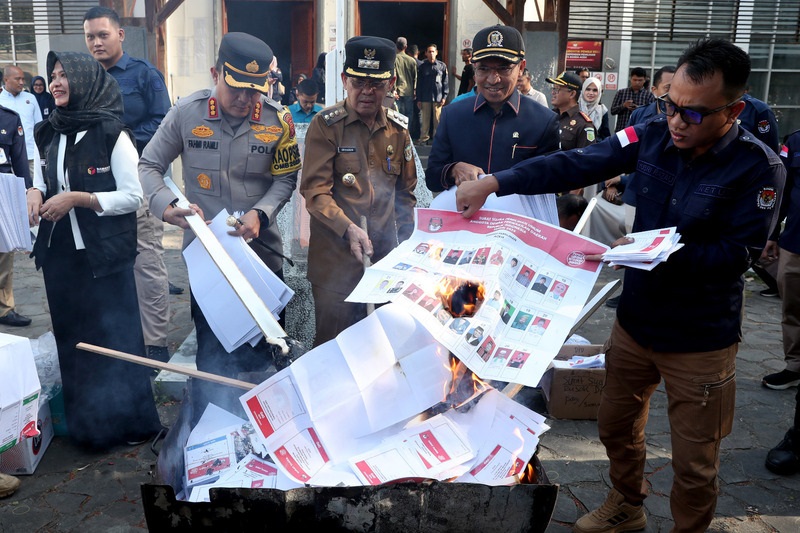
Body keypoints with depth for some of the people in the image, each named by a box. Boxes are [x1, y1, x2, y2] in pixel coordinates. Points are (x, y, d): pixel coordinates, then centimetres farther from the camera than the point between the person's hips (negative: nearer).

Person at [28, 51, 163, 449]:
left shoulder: (112, 134, -11)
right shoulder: (51, 133, 9)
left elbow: (133, 197, -13)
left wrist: (77, 199, -19)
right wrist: (36, 191, -1)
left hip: (104, 255, -6)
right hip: (59, 254, 6)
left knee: (114, 338, 2)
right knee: (72, 340, 14)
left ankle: (130, 421, 19)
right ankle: (85, 423, 30)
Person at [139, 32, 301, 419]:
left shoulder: (278, 120, -7)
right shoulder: (186, 112, -8)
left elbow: (285, 178, 2)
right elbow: (149, 165, 1)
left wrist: (261, 213, -16)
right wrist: (167, 205, -18)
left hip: (261, 247, 1)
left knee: (263, 346, 11)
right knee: (212, 350, 10)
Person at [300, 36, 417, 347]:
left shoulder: (398, 128, 8)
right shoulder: (325, 125, -5)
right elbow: (315, 191, -12)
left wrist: (404, 244, 11)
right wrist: (348, 229, -26)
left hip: (385, 255, 4)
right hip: (335, 259, -4)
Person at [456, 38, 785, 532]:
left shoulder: (759, 167, -16)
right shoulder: (653, 136, -7)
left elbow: (740, 252, -17)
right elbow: (572, 165, -14)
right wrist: (494, 181, -25)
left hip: (701, 340, -4)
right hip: (635, 320, 5)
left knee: (694, 463, 9)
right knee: (617, 425, 22)